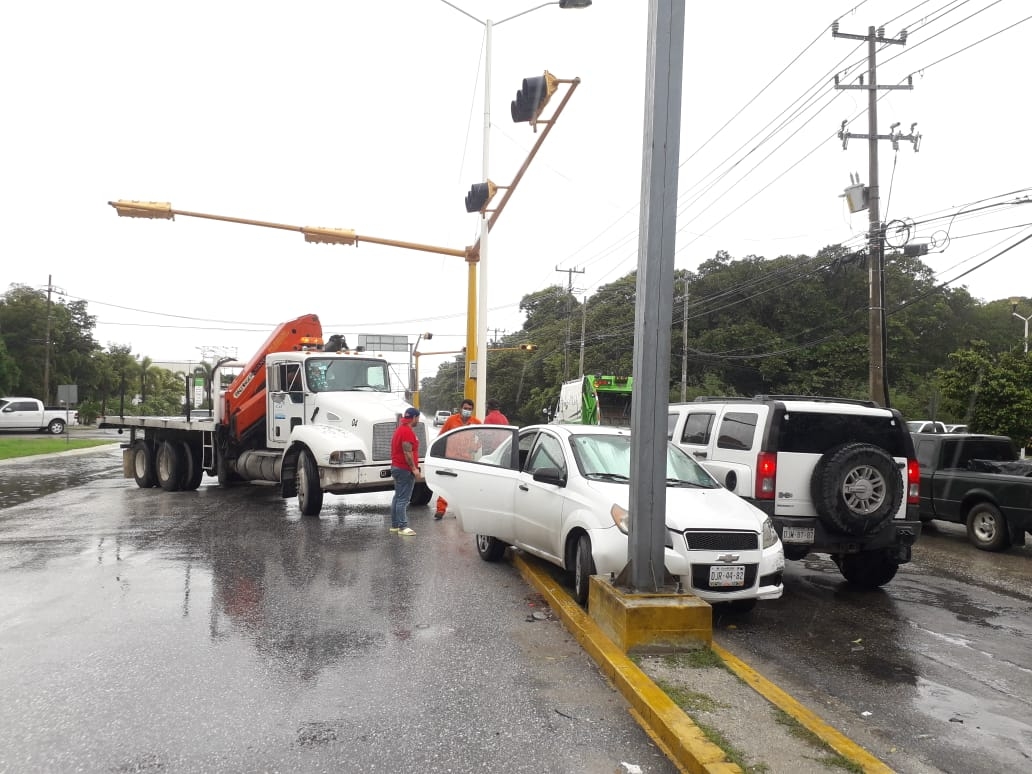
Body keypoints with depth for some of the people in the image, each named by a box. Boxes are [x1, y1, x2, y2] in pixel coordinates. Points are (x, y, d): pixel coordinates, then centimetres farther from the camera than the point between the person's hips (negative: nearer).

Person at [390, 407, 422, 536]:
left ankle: (394, 525, 20)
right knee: (403, 499, -9)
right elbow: (407, 452, -22)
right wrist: (414, 469, -20)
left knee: (398, 497, 15)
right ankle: (403, 527, -8)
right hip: (405, 469, -11)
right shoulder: (407, 431, -17)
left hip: (397, 467, 11)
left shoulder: (400, 429, 17)